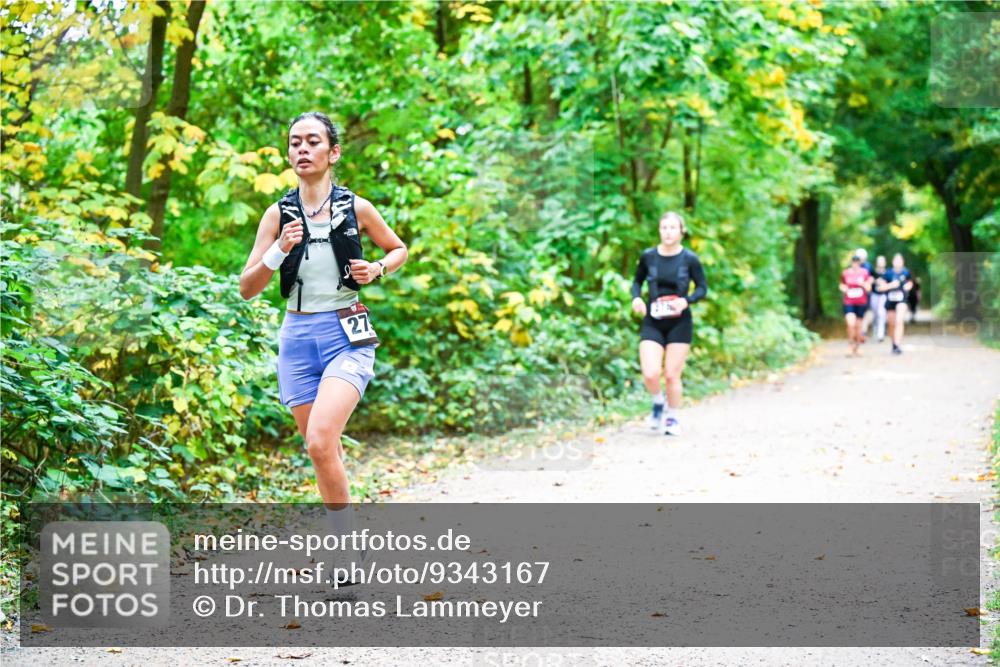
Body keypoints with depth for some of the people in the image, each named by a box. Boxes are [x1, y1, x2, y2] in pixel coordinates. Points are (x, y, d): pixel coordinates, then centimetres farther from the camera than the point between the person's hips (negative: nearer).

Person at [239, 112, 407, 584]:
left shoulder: (356, 208, -1)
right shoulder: (278, 215, 3)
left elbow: (399, 249, 16)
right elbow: (247, 288, 1)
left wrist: (378, 269, -5)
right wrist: (279, 252, -16)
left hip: (347, 335, -3)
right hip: (298, 336, 3)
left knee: (320, 441, -23)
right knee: (324, 453, 9)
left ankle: (346, 543, -11)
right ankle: (347, 551, 23)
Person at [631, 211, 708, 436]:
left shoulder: (689, 259, -6)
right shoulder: (648, 257, -1)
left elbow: (702, 288, 2)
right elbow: (637, 281, 14)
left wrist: (686, 301, -16)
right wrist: (636, 297, -6)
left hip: (679, 323, -1)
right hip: (652, 323, 1)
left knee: (672, 375, 1)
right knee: (650, 374, -12)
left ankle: (673, 418, 24)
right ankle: (657, 403, 21)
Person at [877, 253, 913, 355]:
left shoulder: (906, 272, -1)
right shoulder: (888, 273, -6)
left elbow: (910, 282, 18)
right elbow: (881, 286, -6)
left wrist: (909, 285, -4)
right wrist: (891, 285, -20)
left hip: (901, 300, -1)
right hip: (890, 300, 1)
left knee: (899, 321, -19)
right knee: (892, 324, 12)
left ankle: (898, 345, -22)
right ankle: (894, 343, 35)